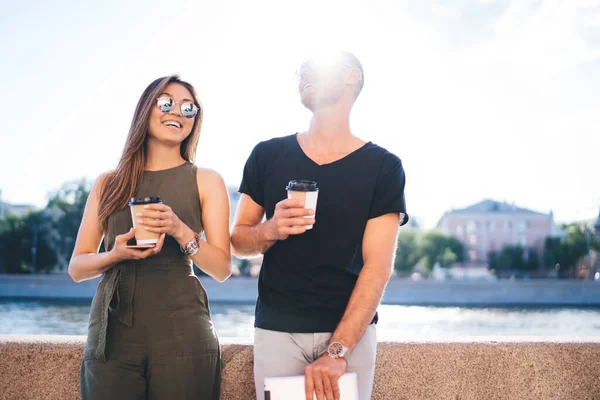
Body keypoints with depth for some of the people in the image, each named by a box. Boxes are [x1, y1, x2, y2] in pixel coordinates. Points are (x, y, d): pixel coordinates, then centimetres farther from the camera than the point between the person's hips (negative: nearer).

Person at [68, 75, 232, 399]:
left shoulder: (206, 181, 6)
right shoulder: (109, 183, 10)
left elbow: (222, 269, 1)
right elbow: (76, 267, 9)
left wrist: (180, 231, -16)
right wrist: (116, 255, -11)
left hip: (181, 332, -1)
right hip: (112, 332, 2)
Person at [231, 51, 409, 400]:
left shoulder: (383, 167, -4)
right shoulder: (268, 155, 4)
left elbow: (377, 267, -10)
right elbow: (237, 241, 9)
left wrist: (336, 351, -20)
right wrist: (271, 230, -14)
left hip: (351, 331, -1)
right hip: (277, 330, 2)